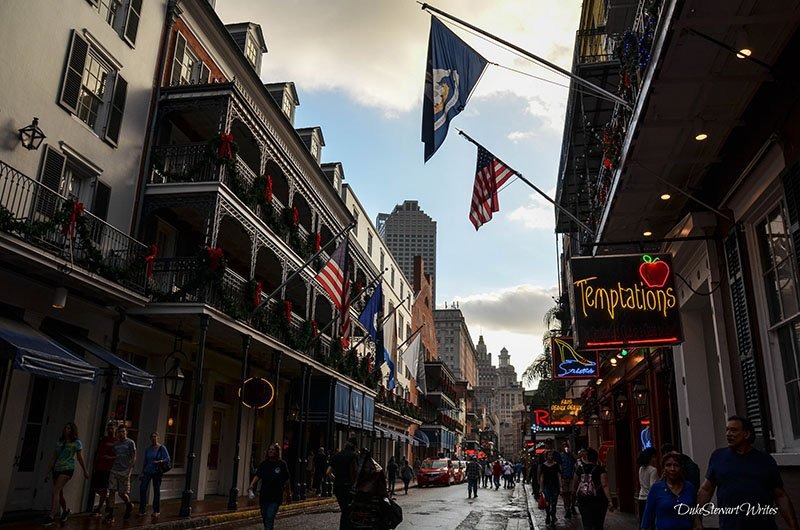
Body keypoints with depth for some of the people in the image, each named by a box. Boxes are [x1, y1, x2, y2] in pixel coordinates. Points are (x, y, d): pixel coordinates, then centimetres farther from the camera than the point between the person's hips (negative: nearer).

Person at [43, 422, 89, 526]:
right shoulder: (59, 442, 13)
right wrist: (48, 472, 12)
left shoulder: (76, 442, -1)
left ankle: (51, 517, -21)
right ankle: (66, 511, 37)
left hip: (67, 469, -6)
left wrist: (85, 471, 3)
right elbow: (53, 458, 15)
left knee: (56, 491, -18)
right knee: (59, 493, 13)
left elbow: (80, 458, 2)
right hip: (57, 469, 6)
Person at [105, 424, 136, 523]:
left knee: (122, 493, 1)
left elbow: (134, 457, -4)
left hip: (124, 471, -4)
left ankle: (129, 506, 30)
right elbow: (115, 457, 21)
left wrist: (128, 469, -13)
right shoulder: (116, 444, 13)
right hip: (114, 470, 4)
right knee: (111, 491, -5)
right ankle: (110, 515, 0)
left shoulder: (130, 443, -1)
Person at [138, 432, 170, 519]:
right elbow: (145, 462, 15)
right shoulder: (147, 449, 8)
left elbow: (168, 458, -10)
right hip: (147, 471, 3)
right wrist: (142, 472, 13)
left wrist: (160, 461, -28)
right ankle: (142, 510, 0)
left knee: (156, 491, 4)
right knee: (142, 488, -11)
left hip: (157, 472, -3)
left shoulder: (162, 448, -4)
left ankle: (156, 511, 15)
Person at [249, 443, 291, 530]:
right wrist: (251, 487, -22)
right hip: (264, 496, 4)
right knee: (265, 519, 14)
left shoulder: (282, 464, -3)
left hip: (275, 498, -4)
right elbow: (257, 476, -6)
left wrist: (288, 494, 8)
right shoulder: (263, 464, 4)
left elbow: (286, 481, 3)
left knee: (269, 519, -13)